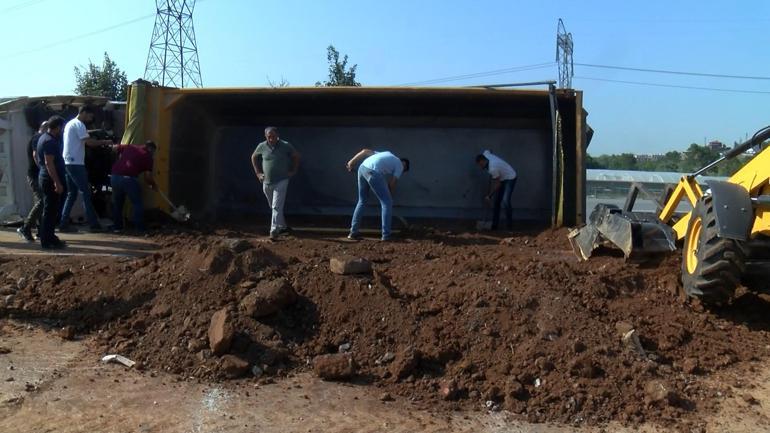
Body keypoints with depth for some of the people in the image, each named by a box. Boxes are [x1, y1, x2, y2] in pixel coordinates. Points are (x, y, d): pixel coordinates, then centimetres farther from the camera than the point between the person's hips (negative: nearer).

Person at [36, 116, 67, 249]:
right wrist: (57, 183, -26)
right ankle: (47, 241, -4)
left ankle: (49, 237, 23)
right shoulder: (50, 141, -18)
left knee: (50, 209, 16)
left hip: (45, 177, 11)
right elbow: (49, 163, -24)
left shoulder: (44, 138, 15)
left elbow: (36, 156, 26)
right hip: (50, 180, -11)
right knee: (50, 210, -7)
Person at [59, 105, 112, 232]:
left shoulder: (70, 123, 21)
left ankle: (63, 224, 10)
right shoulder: (78, 124, -10)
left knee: (72, 194, 11)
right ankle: (94, 224, -4)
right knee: (86, 193, -6)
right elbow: (89, 142, -17)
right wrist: (105, 142, -5)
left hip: (69, 163, 10)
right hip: (75, 164, -10)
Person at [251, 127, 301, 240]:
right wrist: (258, 173, 10)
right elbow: (253, 157, 16)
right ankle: (283, 227, 30)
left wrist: (293, 171, 3)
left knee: (277, 207, -11)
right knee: (273, 206, 14)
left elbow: (296, 156, 6)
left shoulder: (285, 146, -10)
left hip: (281, 181, -4)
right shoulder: (262, 146, -2)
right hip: (267, 182, 4)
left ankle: (274, 231, -11)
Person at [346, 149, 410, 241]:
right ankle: (386, 236, 3)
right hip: (373, 172, -7)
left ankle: (353, 232, 22)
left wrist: (352, 161, 21)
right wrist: (390, 196, 25)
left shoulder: (387, 155, 36)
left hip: (362, 168, 7)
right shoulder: (400, 165, 18)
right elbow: (392, 183, 8)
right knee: (387, 203, 4)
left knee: (362, 201, 22)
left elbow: (365, 151, 26)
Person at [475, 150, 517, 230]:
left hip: (510, 178, -10)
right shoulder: (485, 154, -11)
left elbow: (497, 184, -25)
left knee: (505, 201, -22)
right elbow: (488, 151, 16)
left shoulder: (493, 168, -34)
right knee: (496, 200, 4)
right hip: (502, 178, 10)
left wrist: (489, 196, -16)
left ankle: (509, 225, -12)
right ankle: (494, 224, 8)